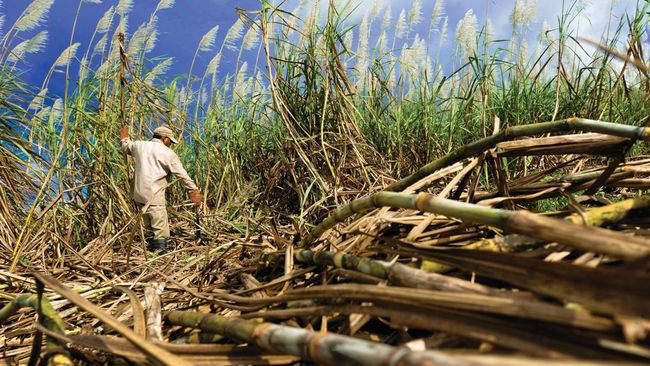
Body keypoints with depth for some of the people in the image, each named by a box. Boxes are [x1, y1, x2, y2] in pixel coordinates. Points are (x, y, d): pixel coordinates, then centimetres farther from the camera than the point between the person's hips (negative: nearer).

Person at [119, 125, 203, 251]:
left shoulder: (140, 145, 11)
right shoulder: (168, 153, -4)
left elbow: (126, 147, 33)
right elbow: (182, 175, -5)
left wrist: (124, 138, 53)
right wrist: (194, 190, 0)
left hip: (139, 195, 7)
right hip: (154, 197, -7)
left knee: (151, 228, 19)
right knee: (161, 232, -3)